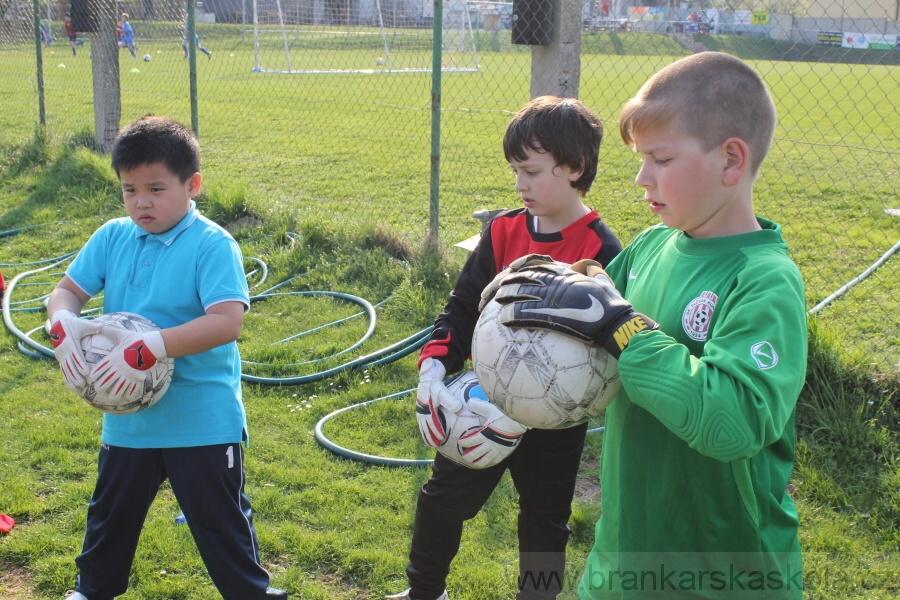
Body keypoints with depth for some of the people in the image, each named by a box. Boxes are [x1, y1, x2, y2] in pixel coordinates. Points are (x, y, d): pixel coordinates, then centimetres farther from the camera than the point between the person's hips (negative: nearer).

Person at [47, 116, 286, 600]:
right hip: (127, 418, 6)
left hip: (203, 421, -6)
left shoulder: (213, 245, -17)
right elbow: (67, 289, 5)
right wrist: (63, 322, -19)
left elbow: (227, 322, -28)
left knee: (222, 522, 9)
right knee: (110, 514, 26)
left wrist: (149, 347, -36)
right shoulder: (112, 238, 1)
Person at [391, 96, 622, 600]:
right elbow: (463, 307, 2)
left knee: (544, 524, 15)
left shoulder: (602, 253, -19)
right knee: (442, 501, 18)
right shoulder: (504, 231, -3)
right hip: (484, 401, 5)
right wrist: (434, 367, -15)